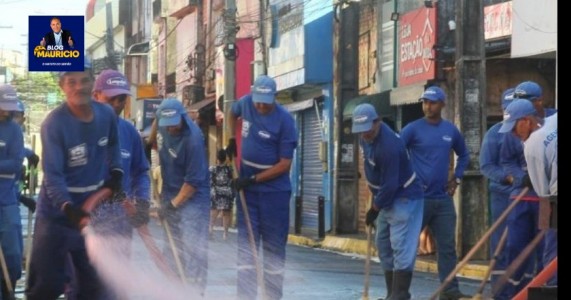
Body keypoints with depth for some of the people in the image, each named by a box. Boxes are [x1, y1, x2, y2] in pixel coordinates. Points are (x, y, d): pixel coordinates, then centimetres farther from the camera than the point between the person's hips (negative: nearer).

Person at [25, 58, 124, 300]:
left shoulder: (107, 115, -4)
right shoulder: (54, 123, -22)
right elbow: (53, 175, -26)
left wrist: (115, 172, 4)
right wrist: (68, 208, -40)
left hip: (93, 210, 6)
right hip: (57, 213, -5)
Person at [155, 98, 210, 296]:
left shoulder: (193, 139, -28)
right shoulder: (162, 124, -7)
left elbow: (193, 181, -24)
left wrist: (173, 204, -20)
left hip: (193, 196, -7)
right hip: (169, 192, 7)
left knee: (193, 246, -11)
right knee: (173, 244, 14)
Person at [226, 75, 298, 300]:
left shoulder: (284, 120, -16)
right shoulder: (245, 103, -2)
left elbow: (285, 164, -15)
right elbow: (233, 114, 25)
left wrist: (253, 179, -18)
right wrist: (231, 141, 10)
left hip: (274, 190, -4)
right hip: (247, 188, 4)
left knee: (274, 247, 4)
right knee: (246, 243, 2)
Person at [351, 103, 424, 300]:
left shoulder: (388, 147, -31)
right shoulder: (367, 135, -1)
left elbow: (390, 186, -28)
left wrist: (374, 209, -15)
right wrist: (376, 199, 18)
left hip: (404, 198, -10)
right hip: (386, 197, 10)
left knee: (400, 246, -15)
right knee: (383, 245, 12)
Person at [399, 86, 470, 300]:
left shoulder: (451, 130, 8)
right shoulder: (413, 129, -6)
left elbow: (463, 155, 24)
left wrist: (456, 178, 13)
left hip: (443, 198, 4)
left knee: (447, 245, 4)